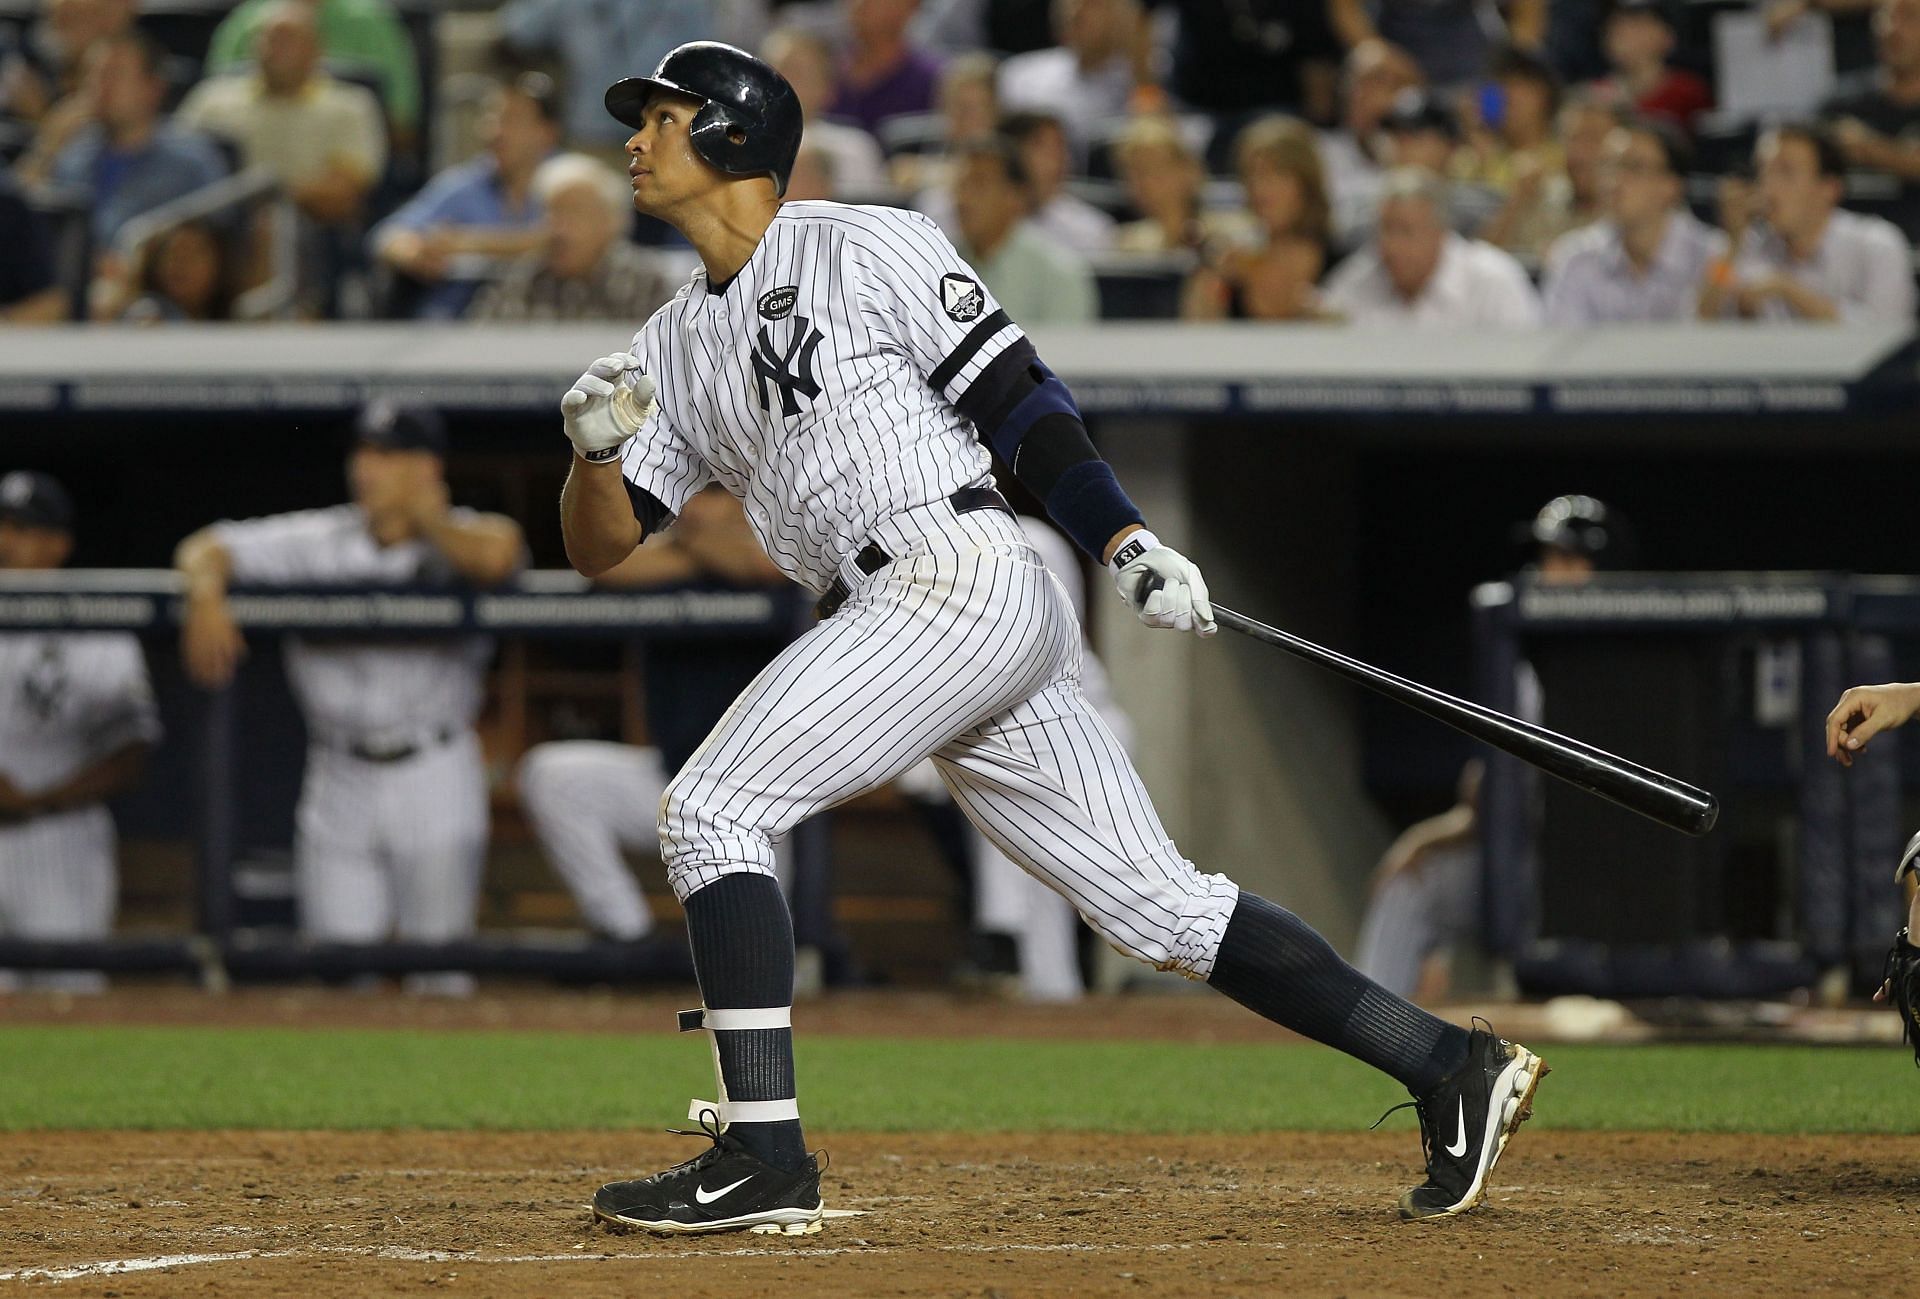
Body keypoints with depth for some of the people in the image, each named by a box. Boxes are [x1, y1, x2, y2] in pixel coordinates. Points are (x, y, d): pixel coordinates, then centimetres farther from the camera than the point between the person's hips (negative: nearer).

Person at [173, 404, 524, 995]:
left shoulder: (458, 540, -6)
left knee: (439, 967, 0)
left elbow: (496, 556, -31)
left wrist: (429, 524, -12)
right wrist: (206, 598, -22)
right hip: (339, 777, 3)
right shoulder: (322, 540, 3)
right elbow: (204, 549, 1)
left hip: (434, 776, -3)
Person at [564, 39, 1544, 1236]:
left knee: (712, 812, -13)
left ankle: (764, 1159, -16)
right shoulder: (677, 348, 23)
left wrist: (1128, 544, -13)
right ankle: (1447, 1065, 4)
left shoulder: (863, 248, 2)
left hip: (960, 578, -8)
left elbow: (1014, 394, -3)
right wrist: (596, 448, -3)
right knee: (1162, 910, 3)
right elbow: (599, 544, 18)